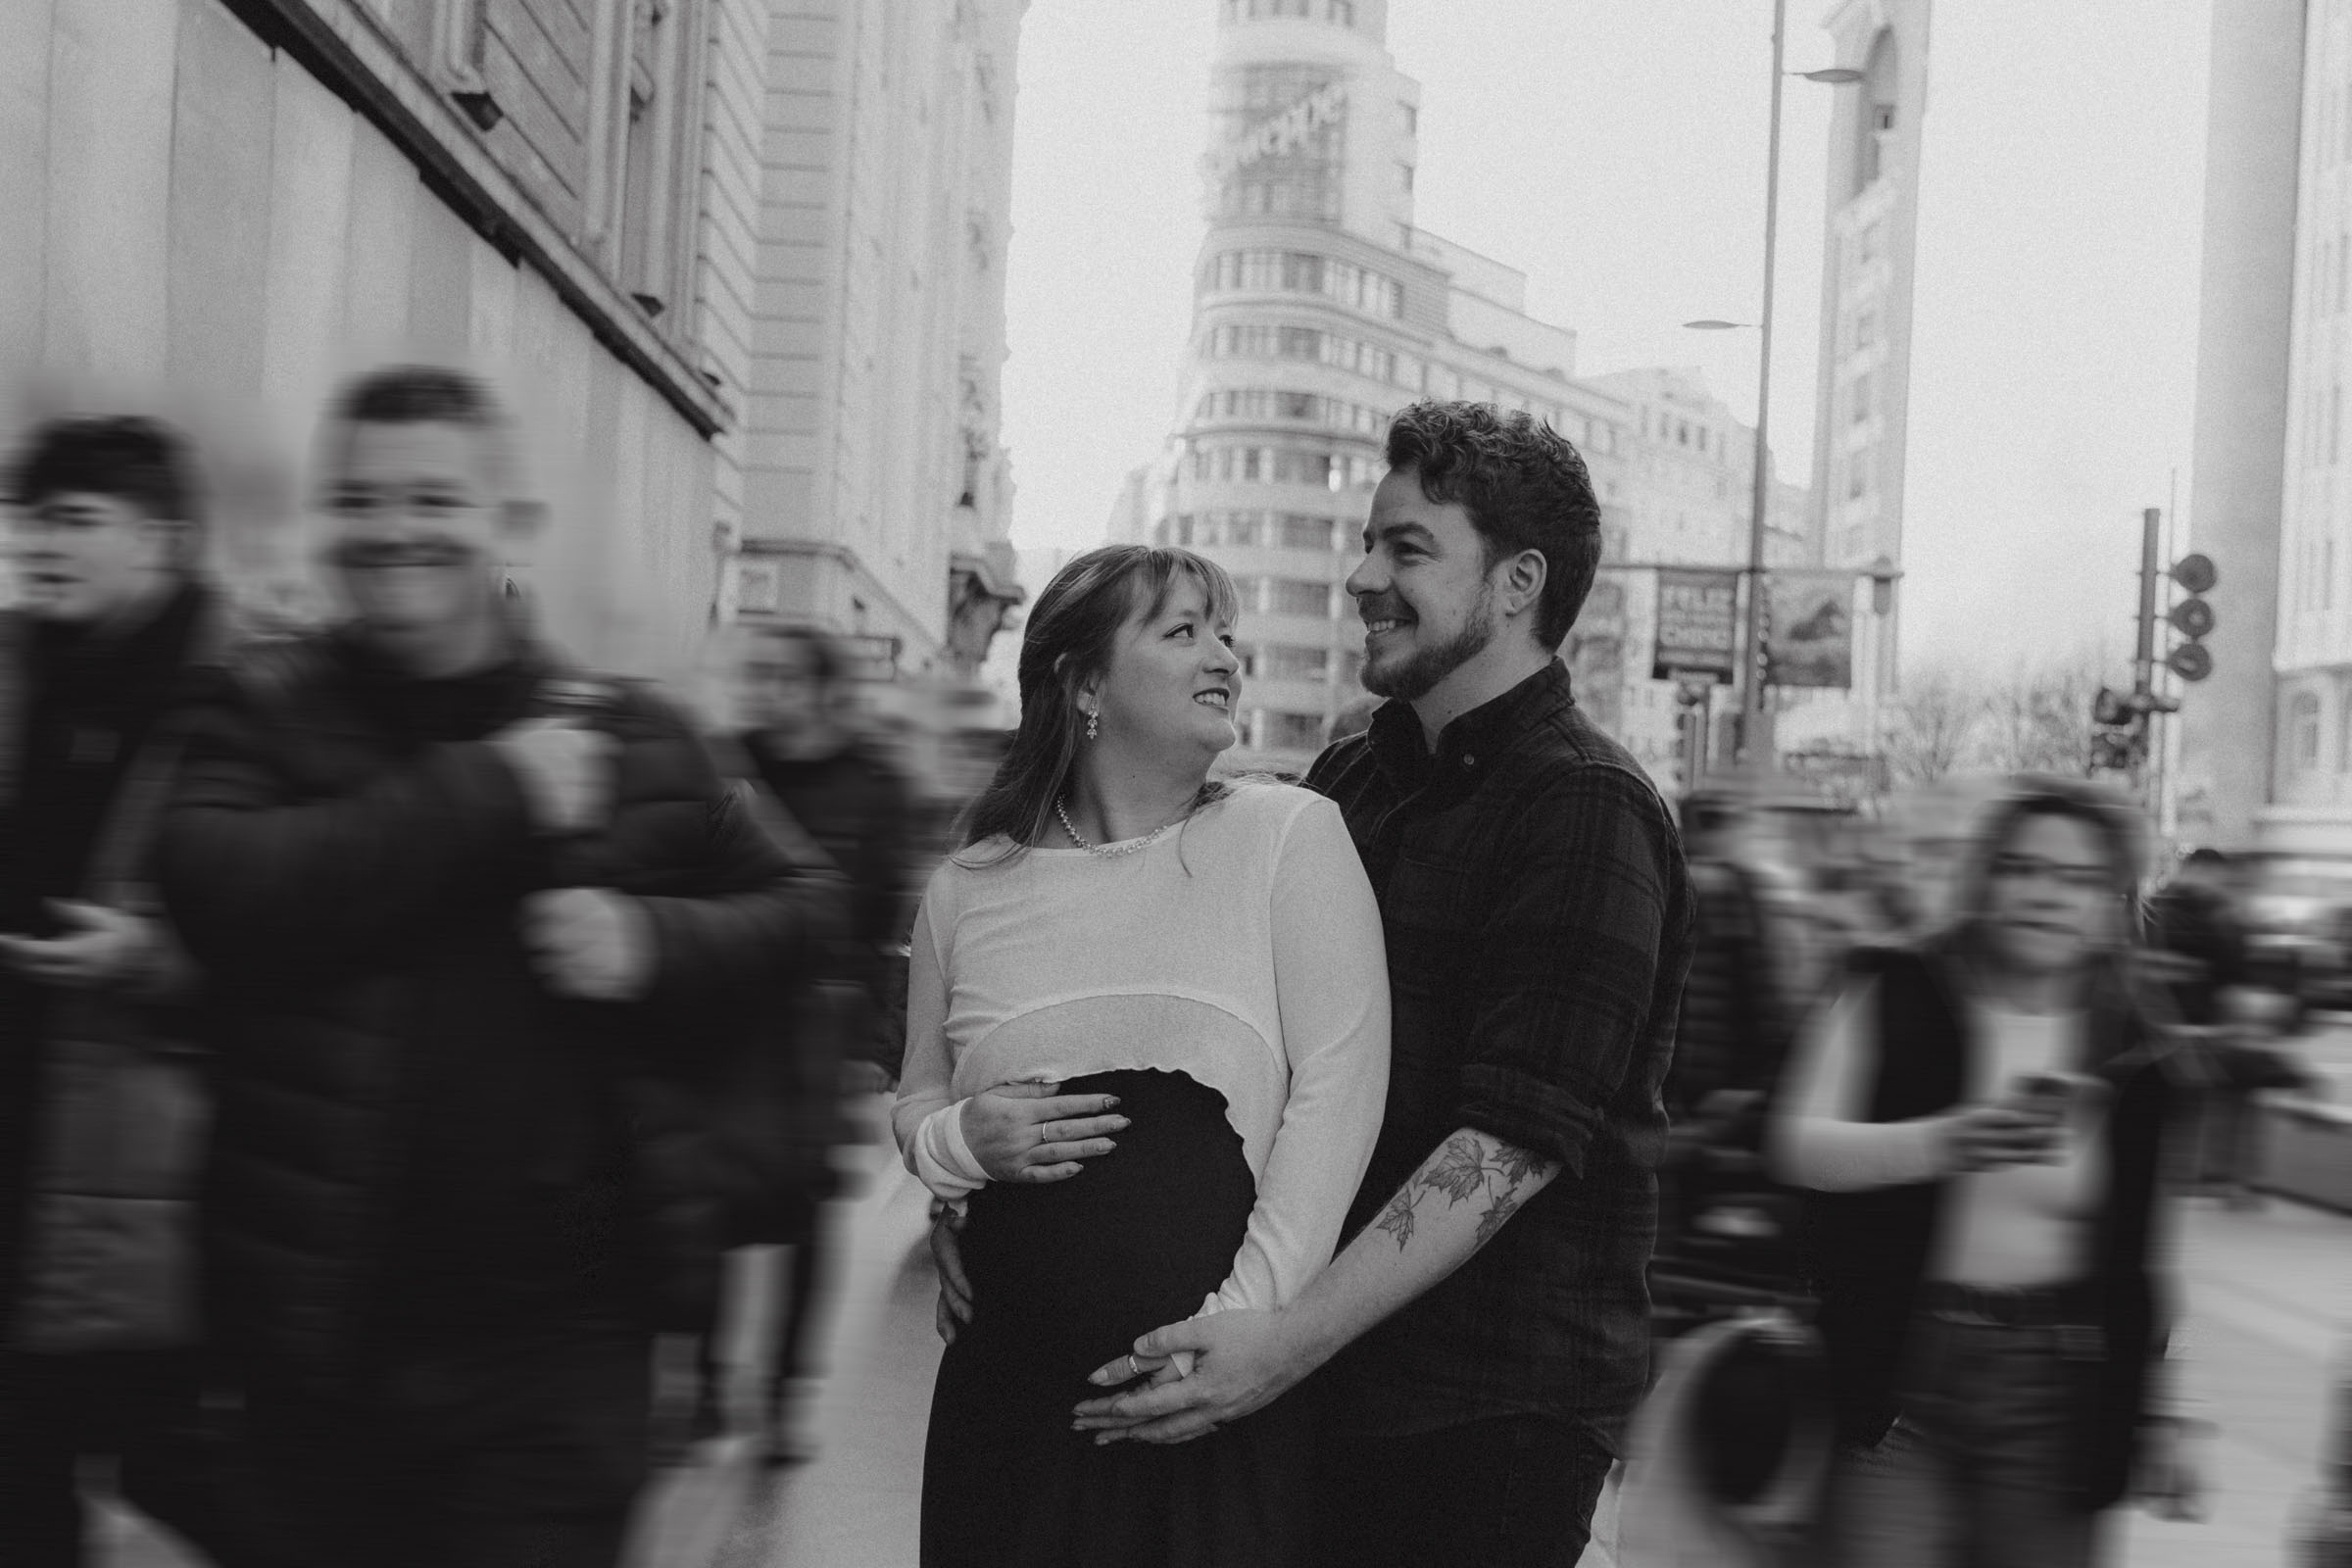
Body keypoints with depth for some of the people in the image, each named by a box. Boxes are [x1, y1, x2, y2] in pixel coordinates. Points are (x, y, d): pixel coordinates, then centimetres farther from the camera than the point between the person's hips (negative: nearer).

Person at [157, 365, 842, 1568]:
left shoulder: (623, 734, 5)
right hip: (321, 1331, 1)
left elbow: (799, 911, 10)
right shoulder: (264, 715, 2)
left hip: (562, 1330, -1)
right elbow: (228, 892, -18)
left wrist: (653, 942, -10)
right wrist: (491, 788, -17)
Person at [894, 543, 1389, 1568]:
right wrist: (963, 1140, -3)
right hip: (1012, 1390, 2)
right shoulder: (969, 889, 7)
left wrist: (1244, 1315, -15)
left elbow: (1337, 1091, -7)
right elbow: (917, 1102, 20)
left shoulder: (1289, 838, -1)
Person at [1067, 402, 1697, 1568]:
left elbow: (1517, 1139, -21)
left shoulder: (1583, 811, -12)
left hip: (1494, 1414, -7)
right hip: (1329, 1390, 7)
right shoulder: (1346, 783, 12)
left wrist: (1294, 1338, -27)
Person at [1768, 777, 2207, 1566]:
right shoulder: (1894, 997, 0)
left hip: (2054, 1400, 2)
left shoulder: (2135, 1063, 7)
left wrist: (2156, 1412, 16)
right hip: (1897, 1373, -2)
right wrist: (1947, 1142, -25)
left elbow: (2133, 1256, 15)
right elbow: (1799, 1144, -10)